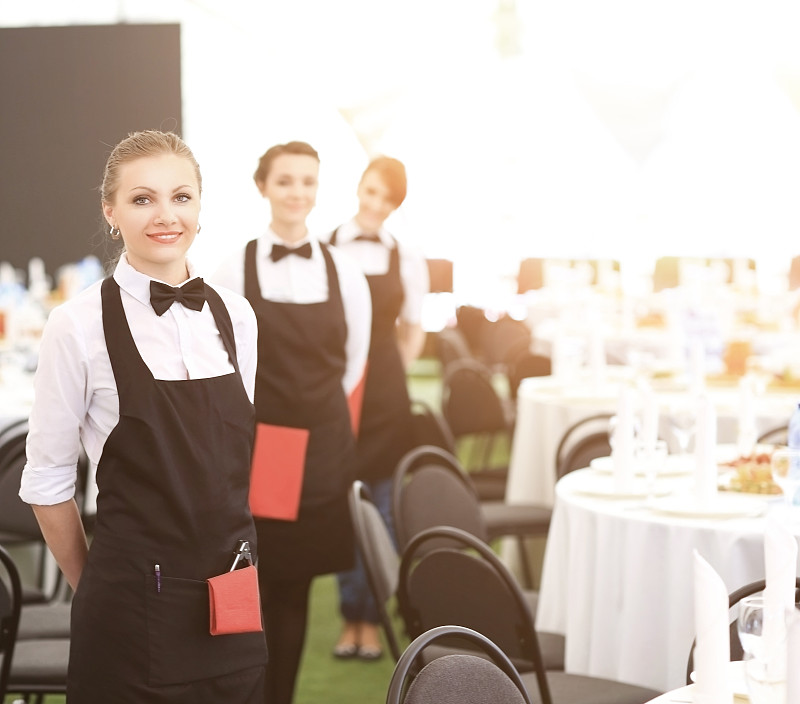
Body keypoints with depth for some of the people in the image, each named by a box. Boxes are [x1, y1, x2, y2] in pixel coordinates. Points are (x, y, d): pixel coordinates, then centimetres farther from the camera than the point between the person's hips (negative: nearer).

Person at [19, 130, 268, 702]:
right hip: (135, 613, -4)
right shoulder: (81, 325, -10)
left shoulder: (236, 316, 5)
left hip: (232, 607, 4)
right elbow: (47, 482, -4)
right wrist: (94, 586, 5)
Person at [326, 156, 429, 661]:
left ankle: (371, 619, 14)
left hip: (385, 392, 1)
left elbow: (413, 330, 12)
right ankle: (351, 615, 15)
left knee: (382, 506, 4)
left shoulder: (407, 258, 3)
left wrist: (394, 372, 3)